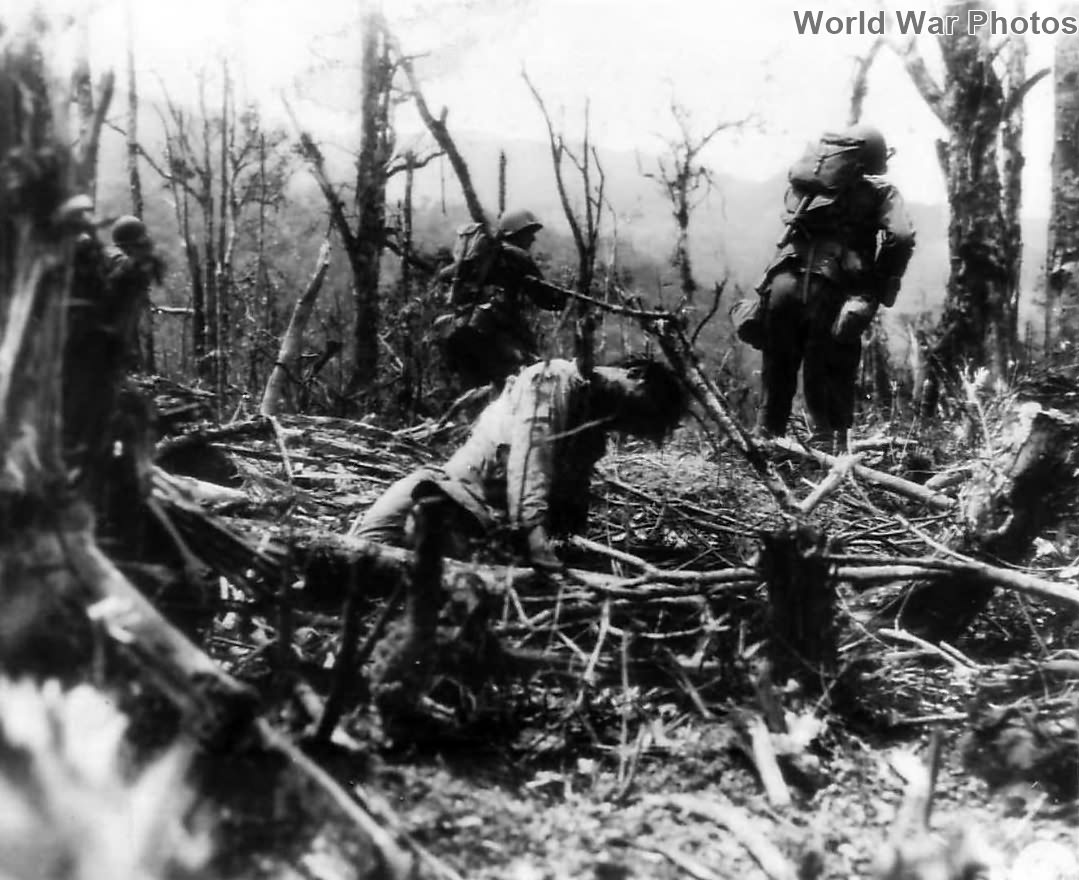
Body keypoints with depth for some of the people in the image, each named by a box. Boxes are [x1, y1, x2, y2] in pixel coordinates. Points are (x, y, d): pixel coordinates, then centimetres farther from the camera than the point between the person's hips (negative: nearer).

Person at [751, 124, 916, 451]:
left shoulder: (803, 176, 12)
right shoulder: (878, 191, 4)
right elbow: (901, 237, -7)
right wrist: (883, 287, 2)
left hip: (785, 279, 3)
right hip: (830, 290, -3)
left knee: (777, 368, 15)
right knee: (828, 376, 6)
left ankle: (766, 439, 21)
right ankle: (828, 446, 6)